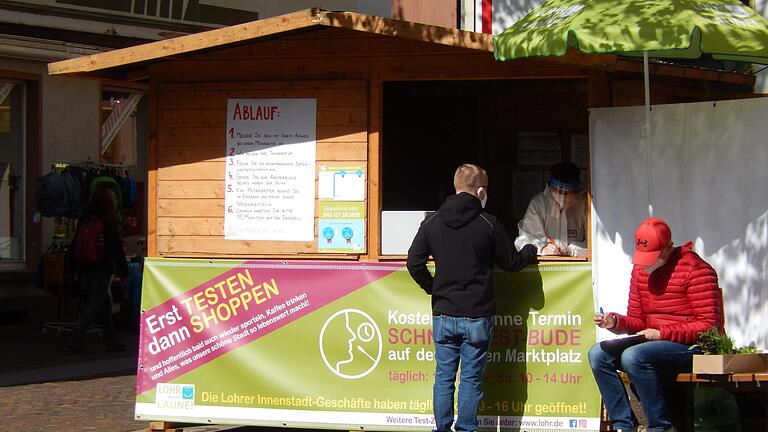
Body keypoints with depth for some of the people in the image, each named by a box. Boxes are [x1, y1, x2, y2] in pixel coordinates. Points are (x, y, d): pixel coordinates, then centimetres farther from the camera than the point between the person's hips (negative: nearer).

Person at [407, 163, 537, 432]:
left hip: (443, 314, 3)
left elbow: (414, 263, -2)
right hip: (477, 316, -3)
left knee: (444, 377, 9)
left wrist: (432, 289, 11)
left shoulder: (432, 223, 1)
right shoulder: (488, 224, -8)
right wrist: (532, 251, 22)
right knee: (471, 379, 3)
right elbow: (511, 263, 2)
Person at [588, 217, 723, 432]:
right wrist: (615, 322, -8)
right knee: (598, 353, -8)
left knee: (633, 356, -32)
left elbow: (708, 326, -16)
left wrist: (661, 333, -20)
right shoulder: (640, 270, 12)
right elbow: (637, 321, 15)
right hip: (655, 343, 8)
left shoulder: (696, 270, -11)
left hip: (692, 347, -8)